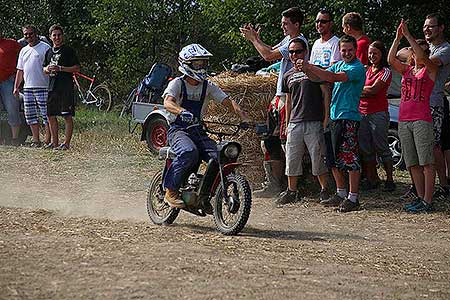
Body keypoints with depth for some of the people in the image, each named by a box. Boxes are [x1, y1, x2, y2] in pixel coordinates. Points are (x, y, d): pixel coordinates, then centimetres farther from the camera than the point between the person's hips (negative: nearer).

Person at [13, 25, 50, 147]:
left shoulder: (45, 48, -2)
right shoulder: (23, 51, 19)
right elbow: (20, 70, 22)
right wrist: (16, 87, 17)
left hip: (42, 87, -7)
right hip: (28, 87, 7)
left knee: (46, 114, -7)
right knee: (30, 115, 6)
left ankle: (47, 140, -4)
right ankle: (36, 140, 12)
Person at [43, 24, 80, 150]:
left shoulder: (68, 50, -2)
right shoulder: (49, 52, 17)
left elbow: (77, 68, -7)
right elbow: (44, 68, 25)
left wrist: (61, 68, -16)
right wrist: (47, 69, 1)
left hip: (66, 88, -7)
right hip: (52, 87, 7)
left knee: (67, 116, -7)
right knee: (51, 116, 9)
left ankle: (66, 143, -5)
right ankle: (55, 142, 18)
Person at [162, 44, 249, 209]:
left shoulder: (208, 86, 10)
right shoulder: (177, 84, -4)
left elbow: (228, 101, 2)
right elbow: (168, 102, -24)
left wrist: (244, 117, -17)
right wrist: (182, 112, -46)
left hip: (198, 131, 5)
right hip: (178, 130, -5)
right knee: (189, 152, -36)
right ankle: (170, 192, -24)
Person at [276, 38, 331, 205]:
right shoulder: (288, 76, 16)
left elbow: (326, 93, -1)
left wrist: (326, 118, -8)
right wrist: (287, 124, 18)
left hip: (314, 122, -5)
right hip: (295, 123, 5)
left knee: (318, 157, -2)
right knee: (291, 158, 6)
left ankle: (324, 190, 8)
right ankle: (292, 191, 15)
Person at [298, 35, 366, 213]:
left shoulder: (357, 68, -10)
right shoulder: (338, 65, 16)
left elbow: (334, 77, -22)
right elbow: (317, 77, 12)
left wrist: (310, 67, -23)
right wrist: (306, 69, -9)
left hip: (349, 117, -9)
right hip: (335, 117, 9)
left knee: (350, 158, -8)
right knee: (333, 158, 13)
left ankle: (353, 198, -4)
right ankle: (341, 194, 24)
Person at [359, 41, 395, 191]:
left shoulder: (385, 71, -3)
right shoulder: (367, 70, 17)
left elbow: (373, 89, -13)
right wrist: (364, 92, -5)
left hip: (378, 113, -6)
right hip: (362, 113, 6)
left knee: (381, 148, -5)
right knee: (366, 149, 6)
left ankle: (389, 180, 1)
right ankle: (372, 179, 13)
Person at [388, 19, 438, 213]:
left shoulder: (430, 70, 2)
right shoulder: (407, 70, 16)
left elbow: (422, 56, -16)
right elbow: (391, 60, 1)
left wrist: (408, 35, -15)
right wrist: (397, 38, -7)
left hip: (421, 119, -6)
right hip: (403, 120, 6)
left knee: (426, 162, -7)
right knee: (412, 164, 7)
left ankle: (427, 202, -8)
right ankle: (420, 198, 13)